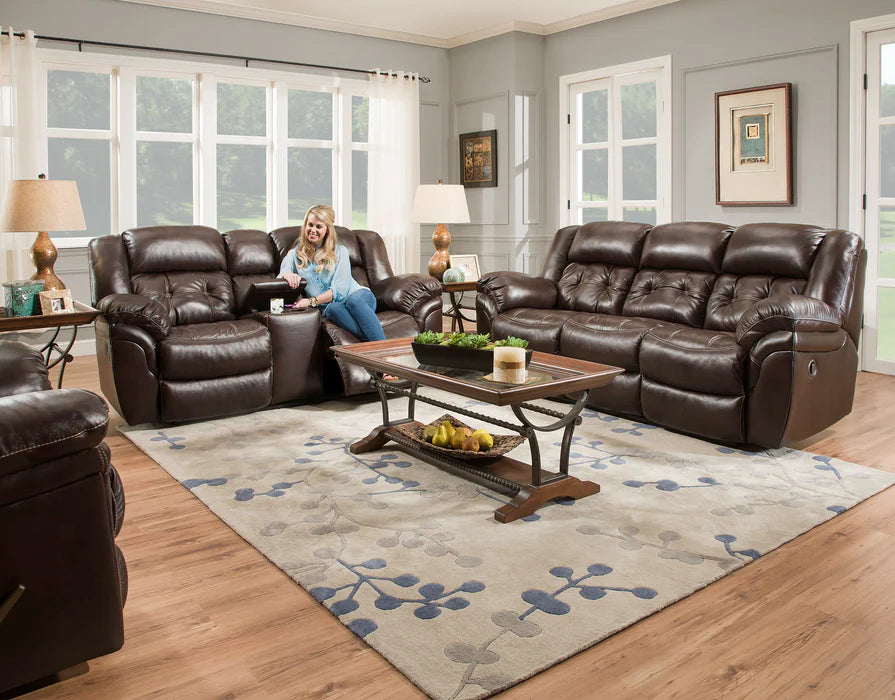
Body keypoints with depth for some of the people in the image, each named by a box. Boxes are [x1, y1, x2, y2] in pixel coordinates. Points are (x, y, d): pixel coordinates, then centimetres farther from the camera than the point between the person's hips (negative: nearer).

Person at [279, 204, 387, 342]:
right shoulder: (294, 254, 12)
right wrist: (286, 275, -25)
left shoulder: (339, 251, 6)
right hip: (329, 305, 1)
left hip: (357, 295, 0)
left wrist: (312, 301, -15)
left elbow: (340, 289, -4)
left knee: (354, 301, -38)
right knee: (333, 309, -37)